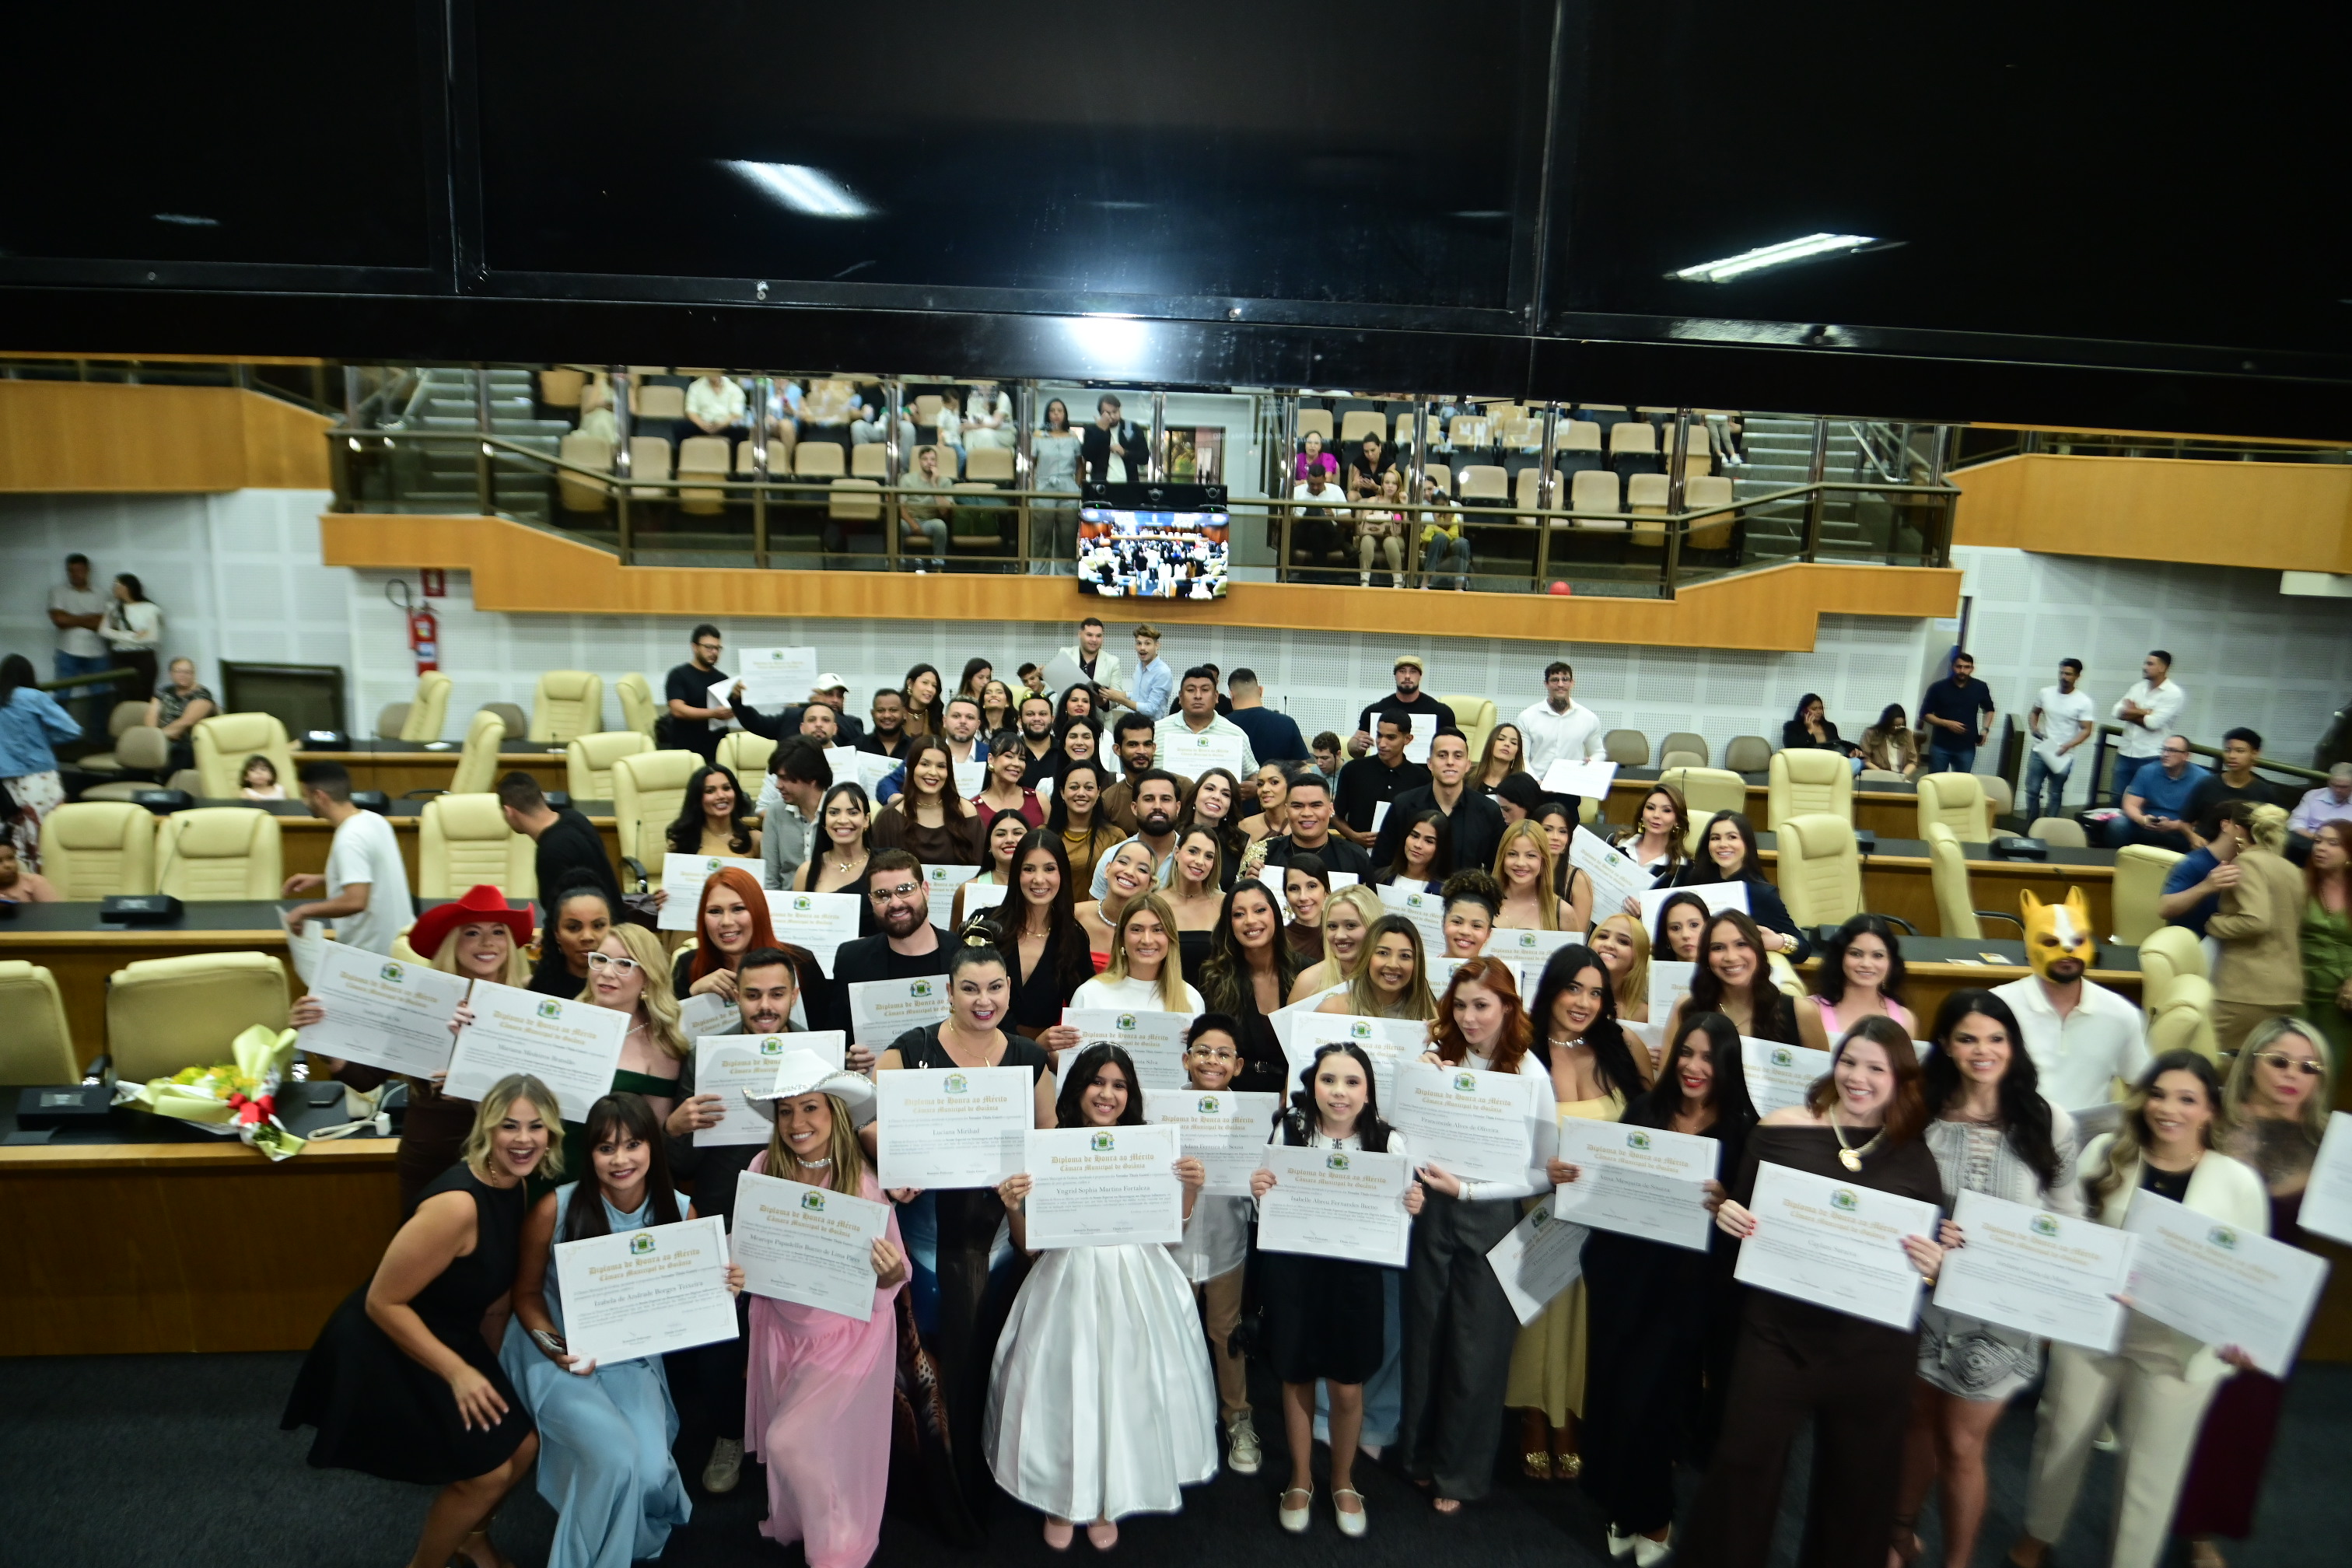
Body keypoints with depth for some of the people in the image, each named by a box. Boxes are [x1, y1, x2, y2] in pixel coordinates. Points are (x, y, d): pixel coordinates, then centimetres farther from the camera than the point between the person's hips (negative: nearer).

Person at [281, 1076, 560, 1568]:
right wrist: (457, 1372, -21)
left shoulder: (515, 1186, -6)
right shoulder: (458, 1204, -33)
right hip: (384, 1348, -8)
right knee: (487, 1471, -2)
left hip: (447, 1335, 8)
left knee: (522, 1446, 11)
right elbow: (383, 1302, -26)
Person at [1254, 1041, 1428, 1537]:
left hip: (1355, 1276, 0)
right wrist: (1259, 1193, -18)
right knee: (1296, 1379, 15)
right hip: (1292, 1273, 1)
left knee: (1347, 1388, 10)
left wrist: (1413, 1208, -21)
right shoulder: (1287, 1132, -7)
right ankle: (1301, 1479, 39)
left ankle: (1343, 1482, 38)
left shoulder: (1389, 1142, -10)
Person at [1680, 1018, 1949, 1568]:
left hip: (1874, 1346, 1)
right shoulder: (1780, 1129, -3)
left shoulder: (1915, 1157, 2)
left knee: (1859, 1480, 16)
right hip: (1779, 1331, -1)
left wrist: (1933, 1263, -15)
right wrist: (1726, 1214, -16)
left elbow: (1937, 1251, 7)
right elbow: (1738, 1214, 6)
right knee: (1744, 1465, 5)